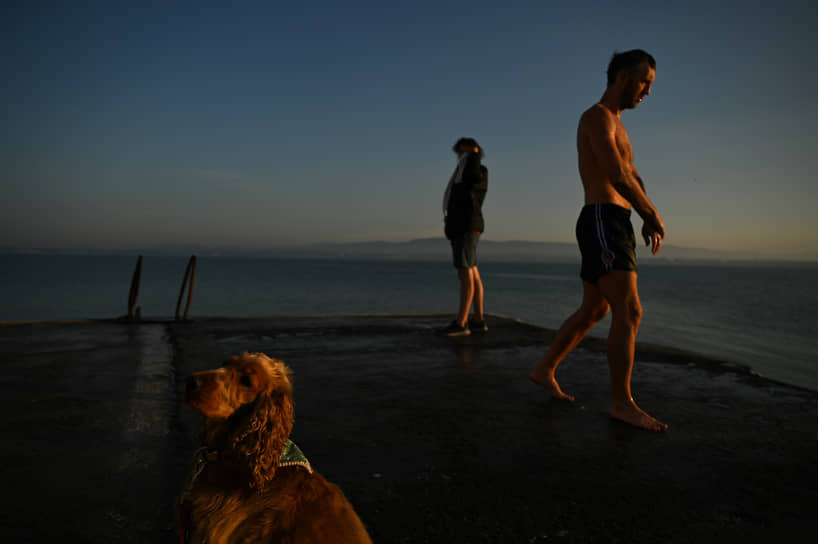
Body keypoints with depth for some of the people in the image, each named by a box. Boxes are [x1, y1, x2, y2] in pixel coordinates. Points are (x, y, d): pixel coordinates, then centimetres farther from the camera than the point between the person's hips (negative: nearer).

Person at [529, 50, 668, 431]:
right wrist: (653, 214, -5)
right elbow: (618, 177, -19)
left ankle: (545, 371, 23)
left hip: (615, 228, 10)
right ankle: (622, 403, -4)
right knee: (630, 313, -12)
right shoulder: (596, 117, -6)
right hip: (602, 225, -10)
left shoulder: (615, 125, 27)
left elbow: (632, 178, 28)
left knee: (594, 312, 13)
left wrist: (649, 219, 11)